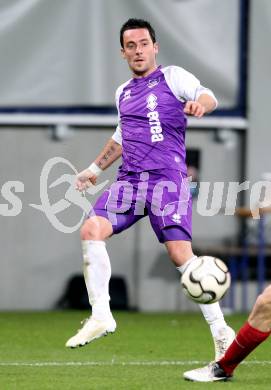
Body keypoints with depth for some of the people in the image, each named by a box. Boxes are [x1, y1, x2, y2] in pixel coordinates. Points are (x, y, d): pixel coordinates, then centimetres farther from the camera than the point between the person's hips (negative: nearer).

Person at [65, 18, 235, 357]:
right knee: (91, 230, -14)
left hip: (167, 178, -6)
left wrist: (200, 103, -35)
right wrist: (95, 168, 36)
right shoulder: (123, 93, 21)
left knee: (180, 254, -16)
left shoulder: (172, 77, 3)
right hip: (129, 178, 6)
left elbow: (207, 97, -12)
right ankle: (100, 317, -6)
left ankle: (221, 333, -9)